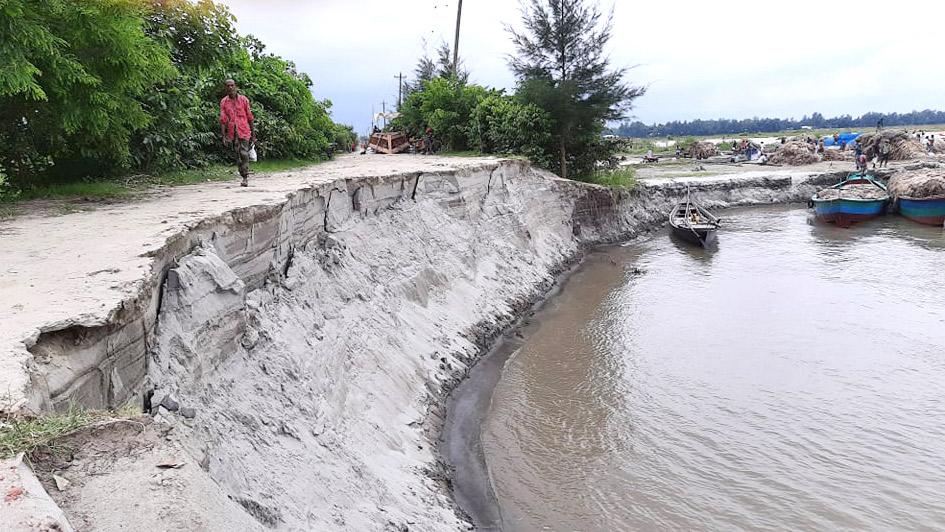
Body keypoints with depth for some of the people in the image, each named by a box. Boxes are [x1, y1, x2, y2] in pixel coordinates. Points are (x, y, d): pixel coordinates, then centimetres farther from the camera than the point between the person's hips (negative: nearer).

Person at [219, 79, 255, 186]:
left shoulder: (244, 100, 2)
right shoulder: (223, 102, 4)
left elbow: (250, 117, 7)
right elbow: (223, 120, 0)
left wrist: (253, 134, 7)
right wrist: (223, 136, -8)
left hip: (244, 131, -2)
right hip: (232, 133, 2)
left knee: (244, 153, -13)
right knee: (237, 156, 7)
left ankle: (245, 178, -11)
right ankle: (243, 176, 17)